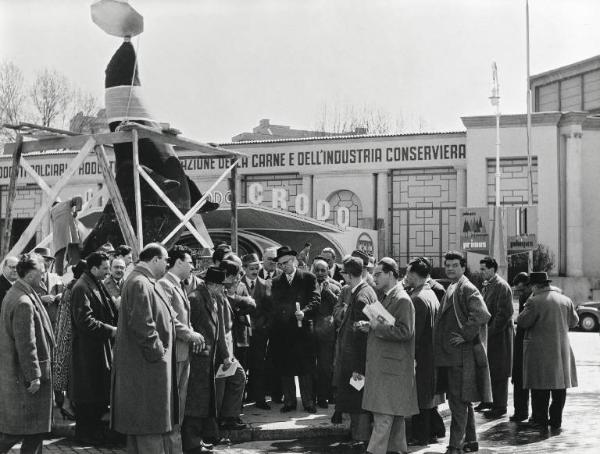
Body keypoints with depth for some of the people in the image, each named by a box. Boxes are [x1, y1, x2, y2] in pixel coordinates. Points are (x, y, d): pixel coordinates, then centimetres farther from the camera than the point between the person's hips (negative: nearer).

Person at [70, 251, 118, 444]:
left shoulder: (98, 285, 13)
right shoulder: (82, 288, -17)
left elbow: (109, 312, 22)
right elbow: (85, 321, -23)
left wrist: (115, 327, 5)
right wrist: (111, 330, -19)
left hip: (102, 347, 9)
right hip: (88, 349, -9)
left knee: (102, 390, 15)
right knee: (88, 392, 0)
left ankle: (94, 427, 27)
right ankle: (84, 433, 11)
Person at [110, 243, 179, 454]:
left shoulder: (145, 282, 16)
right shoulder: (140, 284, -19)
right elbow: (143, 325, -24)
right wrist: (158, 352, -17)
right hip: (146, 367, -11)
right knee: (151, 425, -5)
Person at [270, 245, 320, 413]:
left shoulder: (308, 278, 5)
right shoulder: (276, 282, 14)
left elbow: (315, 299, -4)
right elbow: (274, 305, 9)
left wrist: (304, 311, -21)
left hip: (302, 329, -3)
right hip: (282, 331, 3)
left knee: (305, 367, 0)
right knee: (285, 368, 6)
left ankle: (308, 402, 10)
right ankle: (289, 401, 16)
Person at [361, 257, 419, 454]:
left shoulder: (402, 300, -14)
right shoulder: (387, 298, 17)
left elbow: (405, 332, -21)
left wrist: (378, 327, -17)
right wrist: (370, 327, 6)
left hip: (391, 366, -10)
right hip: (383, 364, 10)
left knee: (383, 415, -9)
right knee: (394, 415, 15)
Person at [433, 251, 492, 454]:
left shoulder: (467, 289, -12)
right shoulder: (451, 289, 17)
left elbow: (482, 314, -25)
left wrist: (465, 336, -20)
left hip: (462, 354, -10)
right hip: (450, 354, 10)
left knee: (458, 400, -8)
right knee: (461, 400, 16)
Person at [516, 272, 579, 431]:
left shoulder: (535, 302, -12)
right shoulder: (566, 300, 6)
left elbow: (522, 322, -11)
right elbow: (574, 322, 15)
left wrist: (526, 309, 6)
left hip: (540, 351, -5)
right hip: (562, 349, 5)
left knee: (540, 388, 2)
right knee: (560, 386, 11)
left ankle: (540, 420, 5)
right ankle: (556, 420, 15)